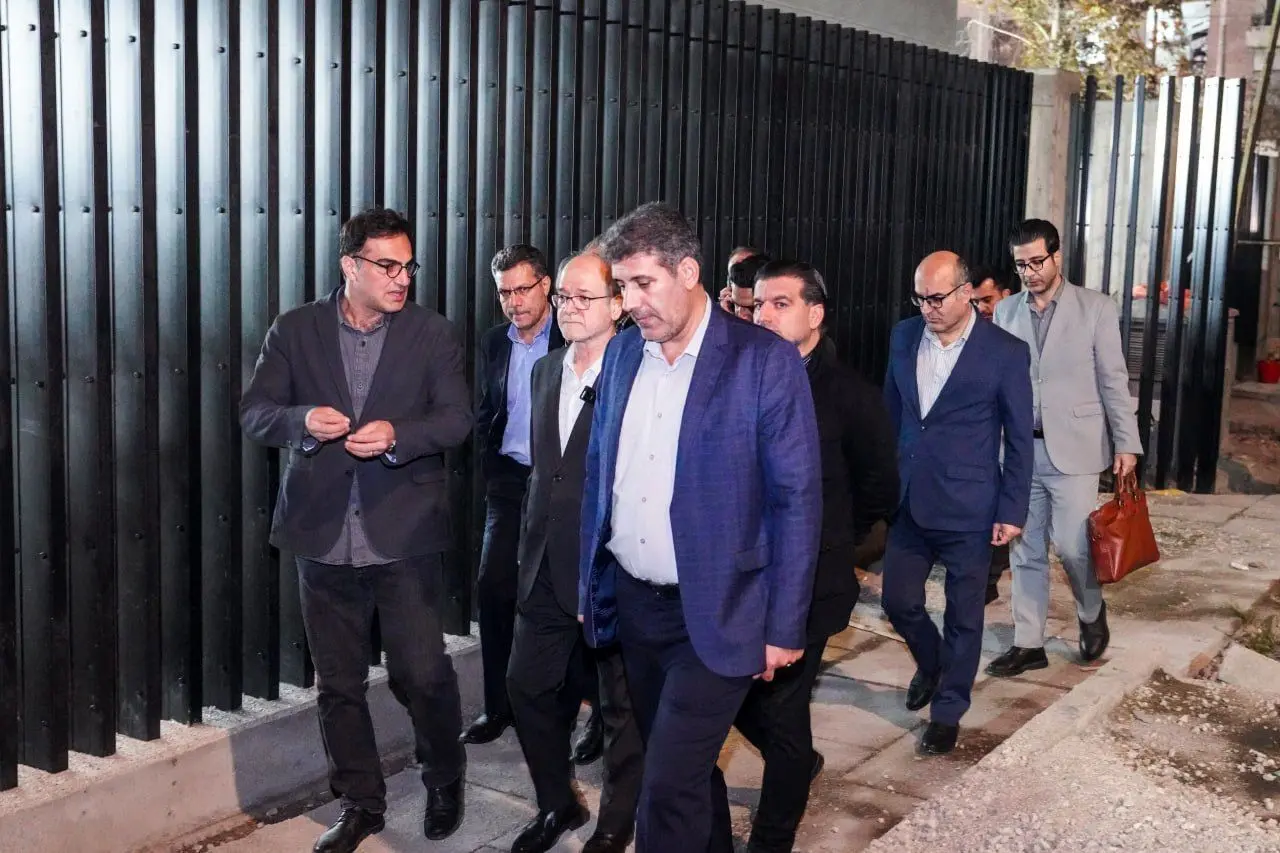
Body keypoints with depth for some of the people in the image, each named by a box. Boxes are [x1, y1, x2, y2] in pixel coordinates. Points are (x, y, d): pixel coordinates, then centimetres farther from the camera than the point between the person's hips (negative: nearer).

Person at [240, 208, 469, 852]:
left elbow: (456, 419, -5)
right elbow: (254, 412, 1)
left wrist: (396, 433, -23)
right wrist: (303, 420, -20)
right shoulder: (294, 331, 4)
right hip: (323, 534, 2)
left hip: (404, 533, -2)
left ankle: (444, 779, 28)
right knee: (338, 682, 11)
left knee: (421, 672, 0)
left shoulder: (433, 334, 1)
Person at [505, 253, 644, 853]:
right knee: (528, 687, 14)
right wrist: (531, 545, 14)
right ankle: (557, 804, 36)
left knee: (622, 706, 9)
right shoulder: (546, 371, 9)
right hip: (548, 567, 7)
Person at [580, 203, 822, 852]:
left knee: (669, 786, -7)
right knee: (686, 767, 19)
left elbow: (798, 499, -11)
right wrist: (590, 585, 11)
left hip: (713, 615, -5)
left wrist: (783, 627, -11)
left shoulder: (766, 360, -12)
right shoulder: (623, 352, 5)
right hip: (630, 603, 6)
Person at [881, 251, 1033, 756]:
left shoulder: (1005, 352, -10)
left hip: (969, 508, -4)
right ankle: (931, 665, 41)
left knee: (963, 615, 8)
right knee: (899, 601, 10)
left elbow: (1019, 439, -6)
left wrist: (1012, 511, -8)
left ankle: (948, 711, 25)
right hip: (909, 501, 4)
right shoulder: (903, 337, 2)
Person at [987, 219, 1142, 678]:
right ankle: (1028, 643, 18)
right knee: (1024, 550, 7)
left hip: (1073, 448, -3)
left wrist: (1126, 443, -6)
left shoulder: (1096, 308, -2)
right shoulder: (1005, 312, 7)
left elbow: (1114, 380, -2)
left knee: (1072, 546, -4)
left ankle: (1092, 614, 26)